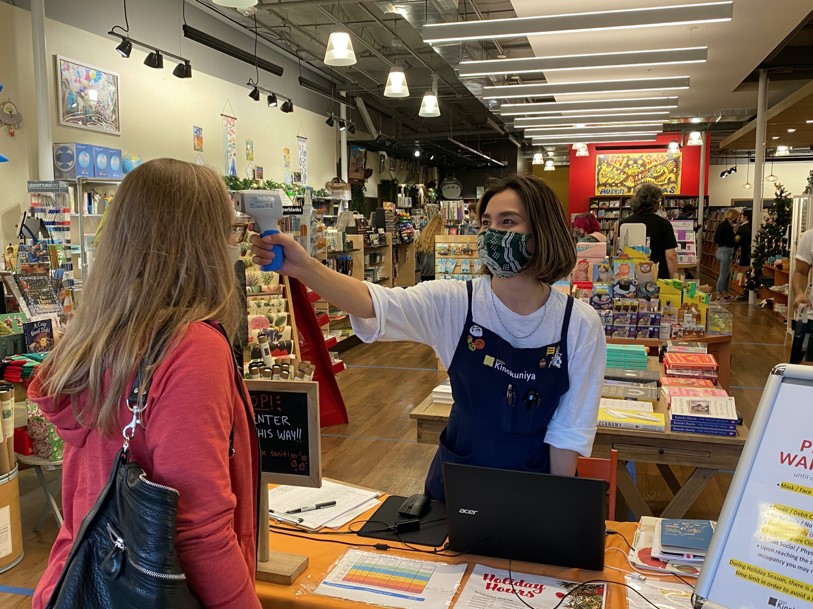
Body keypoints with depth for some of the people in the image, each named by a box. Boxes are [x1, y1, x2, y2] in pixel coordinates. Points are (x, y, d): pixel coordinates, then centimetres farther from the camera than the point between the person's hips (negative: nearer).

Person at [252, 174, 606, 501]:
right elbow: (375, 303, -30)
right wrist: (303, 268, -45)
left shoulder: (580, 325, -13)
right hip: (455, 484, 1)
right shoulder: (454, 303, -14)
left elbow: (569, 428, -8)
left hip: (533, 490, -1)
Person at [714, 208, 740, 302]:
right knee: (723, 274, -3)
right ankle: (719, 295, 3)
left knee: (728, 273, 18)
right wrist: (737, 240, -3)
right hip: (726, 251, -10)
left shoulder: (721, 224, 11)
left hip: (721, 250, 10)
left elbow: (716, 239, 15)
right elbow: (731, 241, -19)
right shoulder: (727, 226, -16)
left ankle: (725, 293, 25)